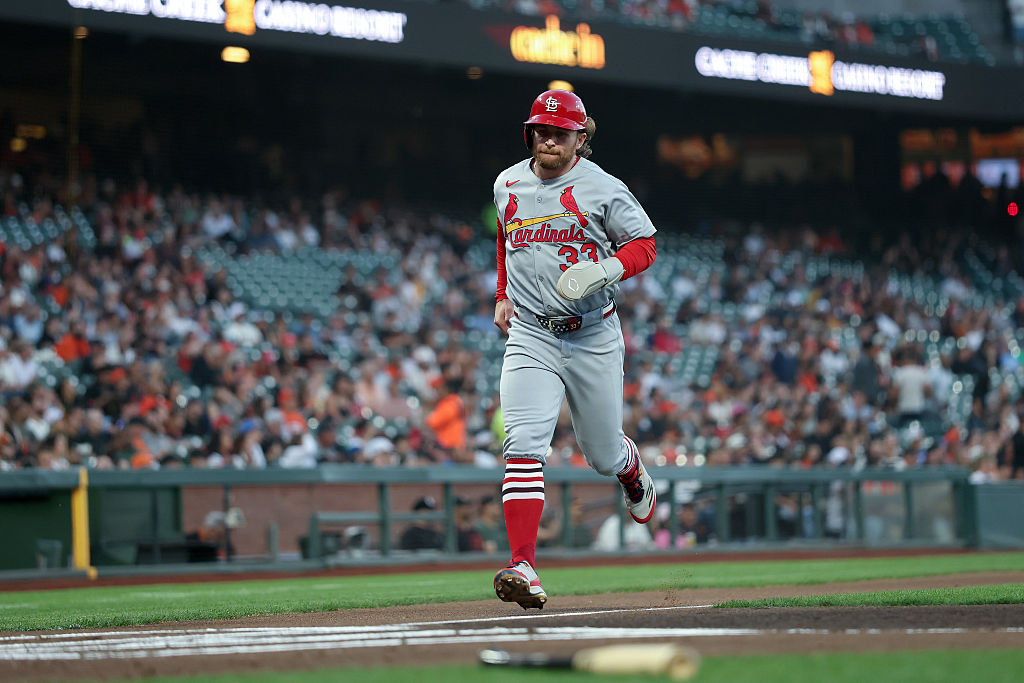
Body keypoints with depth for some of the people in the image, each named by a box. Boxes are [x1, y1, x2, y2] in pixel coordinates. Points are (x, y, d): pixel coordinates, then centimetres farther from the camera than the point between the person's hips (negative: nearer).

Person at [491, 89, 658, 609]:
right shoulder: (507, 185, 7)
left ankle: (633, 472, 51)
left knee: (602, 455, 10)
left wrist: (607, 269, -20)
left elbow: (644, 245, -1)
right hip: (530, 335, 2)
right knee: (524, 444, -19)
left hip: (593, 337, -1)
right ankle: (522, 567, -27)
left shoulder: (602, 189, -5)